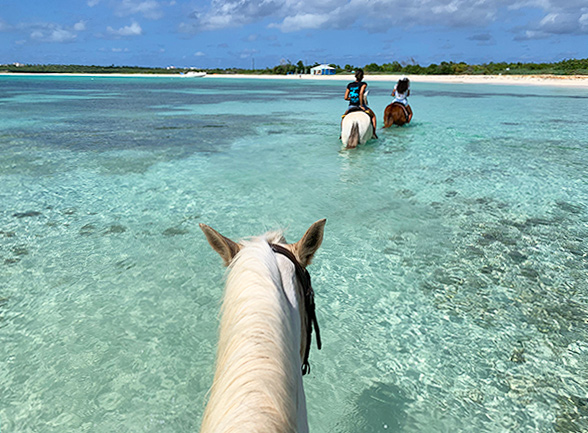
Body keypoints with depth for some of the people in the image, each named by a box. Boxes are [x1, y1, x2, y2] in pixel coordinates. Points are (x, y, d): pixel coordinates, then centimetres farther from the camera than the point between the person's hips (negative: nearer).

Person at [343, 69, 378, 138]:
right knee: (373, 116, 21)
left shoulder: (350, 85, 5)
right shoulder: (363, 84, -5)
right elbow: (361, 93, -23)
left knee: (344, 117, 32)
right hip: (360, 105, -3)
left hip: (351, 106, 3)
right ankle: (374, 134, 11)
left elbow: (345, 97, 2)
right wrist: (361, 105, -18)